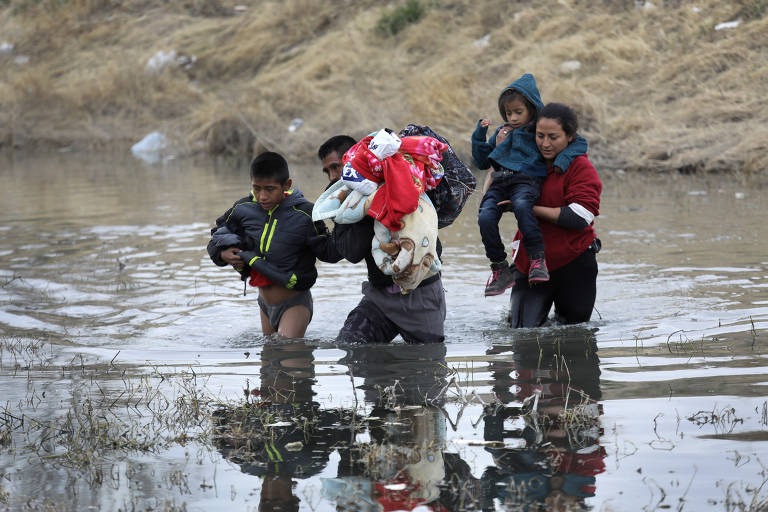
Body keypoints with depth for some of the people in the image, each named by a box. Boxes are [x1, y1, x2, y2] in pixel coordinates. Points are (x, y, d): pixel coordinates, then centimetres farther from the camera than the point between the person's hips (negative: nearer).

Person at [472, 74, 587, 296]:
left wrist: (562, 159, -9)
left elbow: (579, 143, 10)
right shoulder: (503, 132, 29)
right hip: (499, 181, 5)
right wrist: (480, 133, 22)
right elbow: (482, 162, 35)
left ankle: (538, 260, -37)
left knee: (522, 206, -40)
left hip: (527, 179, -5)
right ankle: (500, 270, -16)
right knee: (485, 217, -25)